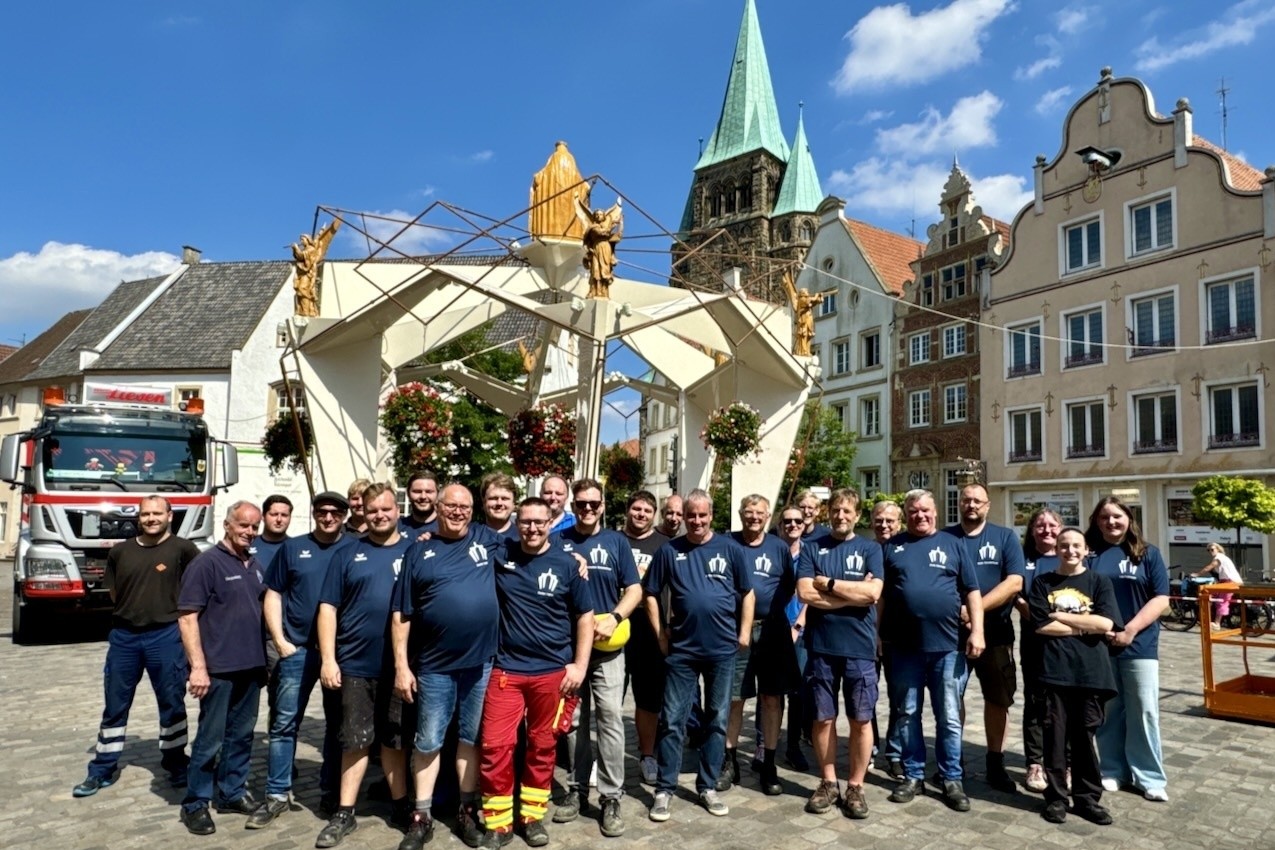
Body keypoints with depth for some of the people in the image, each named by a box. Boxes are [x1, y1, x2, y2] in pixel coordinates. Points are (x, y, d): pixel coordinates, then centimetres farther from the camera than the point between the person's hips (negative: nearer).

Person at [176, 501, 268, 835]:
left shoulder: (254, 565, 10)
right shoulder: (206, 563, -11)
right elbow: (187, 617, -14)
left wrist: (264, 658, 14)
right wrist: (198, 666, -20)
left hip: (251, 666, 7)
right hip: (219, 668, -6)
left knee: (242, 734, 15)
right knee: (210, 739, 3)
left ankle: (233, 792, 29)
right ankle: (195, 804, 17)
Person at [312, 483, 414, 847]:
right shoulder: (348, 554, 3)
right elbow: (328, 608, 1)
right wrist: (328, 659, -6)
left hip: (400, 665, 0)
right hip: (355, 664, 0)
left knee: (395, 738, 13)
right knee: (355, 741, 9)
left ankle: (400, 804, 28)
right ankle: (344, 813, 21)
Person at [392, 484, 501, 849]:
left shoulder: (488, 539, 4)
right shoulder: (419, 551, 1)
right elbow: (401, 615, 0)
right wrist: (401, 665, -5)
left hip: (481, 662, 1)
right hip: (435, 666, -1)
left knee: (471, 739, 14)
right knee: (428, 743, 8)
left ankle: (467, 811, 27)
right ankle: (422, 817, 22)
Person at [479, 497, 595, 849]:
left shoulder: (566, 563, -3)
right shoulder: (499, 554, -1)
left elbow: (585, 616, 2)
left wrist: (580, 664, -3)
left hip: (552, 671, 0)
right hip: (506, 668, 1)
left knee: (542, 746, 11)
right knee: (495, 746, -2)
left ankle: (533, 816, 28)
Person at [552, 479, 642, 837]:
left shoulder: (617, 542, 4)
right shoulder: (557, 541, 5)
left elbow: (634, 590, 2)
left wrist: (613, 618, -13)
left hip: (608, 646, -1)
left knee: (610, 718, -4)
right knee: (574, 720, 10)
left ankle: (611, 797, 5)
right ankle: (577, 789, 24)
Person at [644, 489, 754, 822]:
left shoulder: (729, 548, 0)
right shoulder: (669, 550, -1)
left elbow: (747, 593, 5)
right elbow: (650, 594, 5)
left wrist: (744, 633, 0)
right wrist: (660, 633, 0)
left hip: (723, 649, 1)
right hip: (682, 649, -1)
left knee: (717, 721, 11)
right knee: (672, 721, 2)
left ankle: (708, 787, 24)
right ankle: (664, 789, 14)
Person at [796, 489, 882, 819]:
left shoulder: (870, 549, 4)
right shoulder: (811, 547, 4)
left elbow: (873, 593, -11)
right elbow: (805, 593, -9)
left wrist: (828, 584, -9)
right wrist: (854, 592, -11)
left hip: (860, 647, 0)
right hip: (821, 646, 0)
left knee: (861, 719, 7)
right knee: (823, 718, 9)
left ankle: (855, 786, 21)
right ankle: (828, 783, 24)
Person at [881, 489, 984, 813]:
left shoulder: (953, 544, 6)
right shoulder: (892, 546, 7)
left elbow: (972, 591, 4)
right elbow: (880, 593, 9)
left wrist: (977, 630, -6)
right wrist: (878, 634, 5)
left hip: (947, 645, -1)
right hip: (904, 647, 1)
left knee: (949, 718, 6)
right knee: (907, 715, 9)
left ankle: (952, 780, 19)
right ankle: (913, 776, 21)